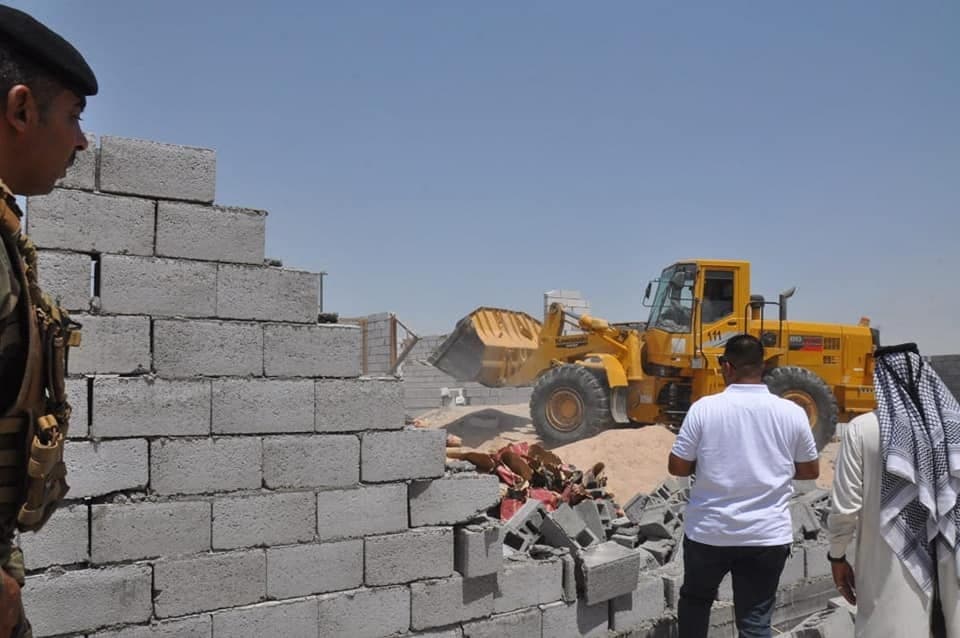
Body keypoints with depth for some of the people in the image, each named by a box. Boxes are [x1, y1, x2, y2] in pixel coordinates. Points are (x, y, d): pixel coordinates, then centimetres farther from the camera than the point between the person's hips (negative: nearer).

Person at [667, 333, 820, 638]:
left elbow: (677, 467, -5)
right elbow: (810, 471, 7)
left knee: (695, 599, 23)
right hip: (768, 534, 1)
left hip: (709, 531, -1)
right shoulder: (792, 412, -5)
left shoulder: (704, 408, -11)